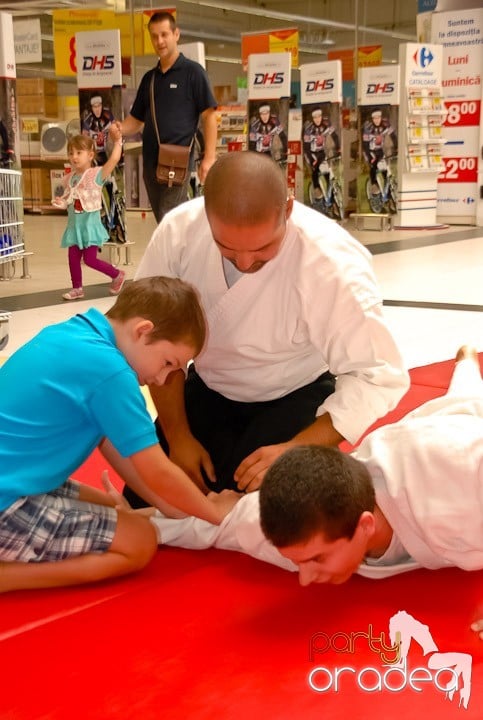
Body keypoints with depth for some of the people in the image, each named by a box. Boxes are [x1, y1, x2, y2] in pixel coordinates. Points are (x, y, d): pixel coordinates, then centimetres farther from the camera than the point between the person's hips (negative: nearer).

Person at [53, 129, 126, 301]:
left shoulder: (97, 174, -10)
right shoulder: (69, 178, 7)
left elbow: (114, 159, -22)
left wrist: (117, 141, -19)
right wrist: (61, 202, -3)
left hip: (90, 223, -6)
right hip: (74, 224, 6)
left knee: (90, 259, -7)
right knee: (73, 258, 4)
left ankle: (117, 274, 13)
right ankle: (77, 288, 17)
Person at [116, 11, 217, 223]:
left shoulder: (192, 72, -2)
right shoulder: (149, 78, 15)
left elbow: (209, 116, -5)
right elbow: (136, 119, 19)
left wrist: (209, 157, -14)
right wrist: (119, 129, -4)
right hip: (150, 162, 6)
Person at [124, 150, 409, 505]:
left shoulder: (334, 264, -33)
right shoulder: (178, 230, -23)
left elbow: (378, 376, -27)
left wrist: (296, 449, -34)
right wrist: (178, 436, -7)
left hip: (296, 397, -3)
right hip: (208, 390, 4)